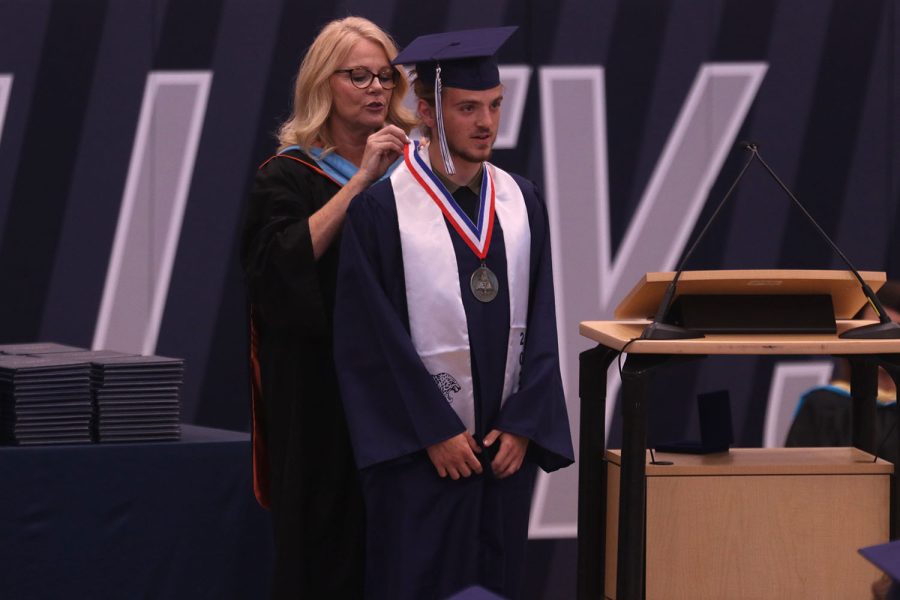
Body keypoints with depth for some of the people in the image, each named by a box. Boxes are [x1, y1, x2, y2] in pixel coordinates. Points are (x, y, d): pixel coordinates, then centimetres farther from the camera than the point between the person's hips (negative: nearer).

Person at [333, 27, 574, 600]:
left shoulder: (521, 201, 9)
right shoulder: (381, 206, -7)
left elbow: (540, 324, 8)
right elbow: (375, 336, -10)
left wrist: (522, 425, -2)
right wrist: (436, 431, -11)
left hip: (508, 445, 5)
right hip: (419, 447, -5)